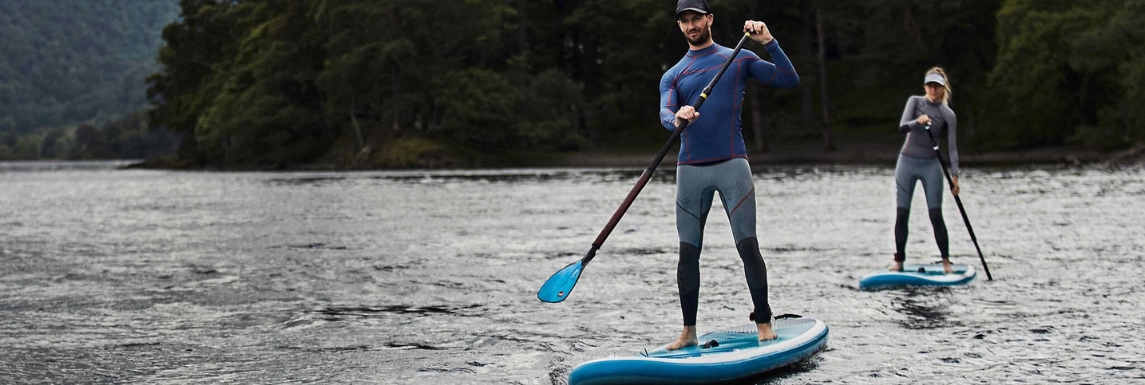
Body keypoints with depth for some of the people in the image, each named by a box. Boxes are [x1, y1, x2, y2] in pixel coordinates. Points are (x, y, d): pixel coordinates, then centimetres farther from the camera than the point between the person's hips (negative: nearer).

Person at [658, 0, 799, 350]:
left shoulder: (739, 60, 9)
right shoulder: (673, 76, 14)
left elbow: (789, 80, 2)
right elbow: (665, 114, -4)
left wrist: (768, 43, -10)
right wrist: (677, 118, -28)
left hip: (731, 164, -2)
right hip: (690, 169, 2)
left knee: (748, 245, -8)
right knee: (688, 252, 2)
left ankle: (764, 324, 0)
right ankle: (689, 331, 10)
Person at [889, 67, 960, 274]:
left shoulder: (948, 114, -1)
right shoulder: (915, 102, 1)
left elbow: (952, 147, -4)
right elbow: (902, 128, -12)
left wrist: (954, 175, -15)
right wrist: (918, 121, -33)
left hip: (931, 166, -1)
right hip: (907, 163, 1)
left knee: (936, 215, -6)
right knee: (901, 214, 1)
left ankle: (946, 261, 3)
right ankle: (899, 260, 9)